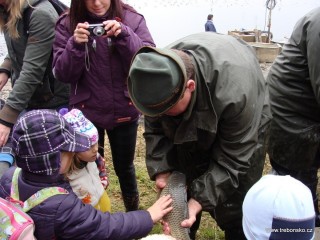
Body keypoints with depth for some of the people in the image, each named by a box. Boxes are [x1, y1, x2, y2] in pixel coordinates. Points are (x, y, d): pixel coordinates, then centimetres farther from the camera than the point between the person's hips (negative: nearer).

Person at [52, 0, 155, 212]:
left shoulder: (132, 20, -6)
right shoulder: (68, 24, -5)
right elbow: (63, 74, -8)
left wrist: (124, 36, -28)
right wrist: (76, 45, -25)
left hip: (124, 111, 0)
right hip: (86, 113, 0)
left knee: (124, 167, 18)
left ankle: (134, 213, 42)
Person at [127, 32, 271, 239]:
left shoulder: (235, 93, -43)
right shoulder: (159, 75, -29)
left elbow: (233, 159, -31)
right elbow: (155, 128, -12)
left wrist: (199, 200, -35)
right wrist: (161, 171, -23)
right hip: (190, 128, 4)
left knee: (234, 212, -6)